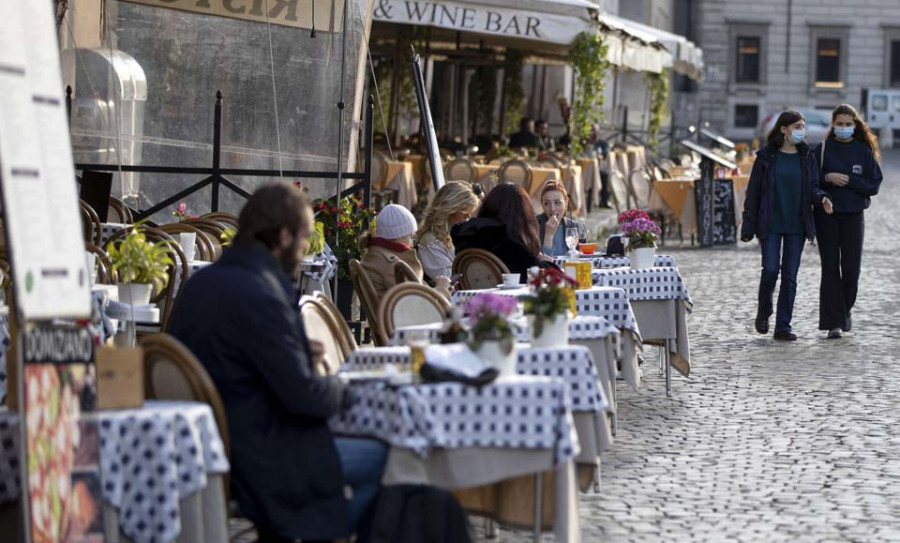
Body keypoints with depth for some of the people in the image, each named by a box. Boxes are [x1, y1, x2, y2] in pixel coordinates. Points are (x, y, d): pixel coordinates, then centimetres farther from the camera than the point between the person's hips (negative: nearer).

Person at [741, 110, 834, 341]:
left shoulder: (807, 157, 8)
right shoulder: (766, 157, 0)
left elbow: (812, 188, 6)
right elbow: (753, 192, 0)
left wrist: (821, 199, -19)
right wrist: (748, 227, -4)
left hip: (796, 225, 3)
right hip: (770, 224, -3)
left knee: (790, 276, 2)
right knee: (770, 269, -12)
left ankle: (783, 326, 7)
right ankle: (763, 313, 14)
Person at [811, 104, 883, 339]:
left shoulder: (864, 151, 5)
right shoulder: (822, 149, 3)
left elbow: (874, 184, 2)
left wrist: (849, 180, -11)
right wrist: (827, 178, -16)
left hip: (853, 216, 1)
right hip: (826, 215, -1)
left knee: (851, 267, -1)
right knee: (830, 268, -2)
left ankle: (845, 310, 25)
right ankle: (834, 322, 1)